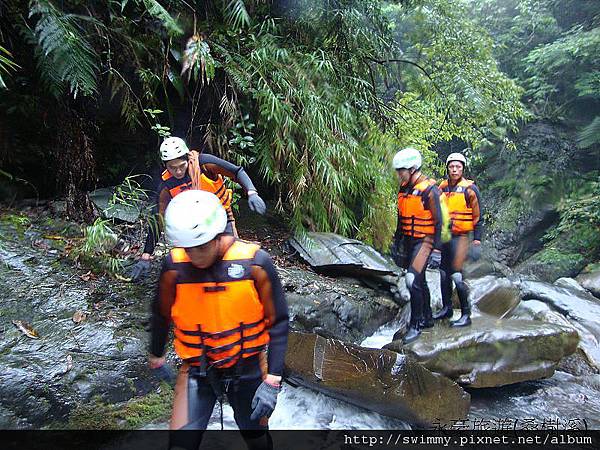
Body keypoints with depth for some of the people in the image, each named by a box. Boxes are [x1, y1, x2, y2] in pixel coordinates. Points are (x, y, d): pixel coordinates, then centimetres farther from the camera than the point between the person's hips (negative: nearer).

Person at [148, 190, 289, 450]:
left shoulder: (255, 262, -20)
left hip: (247, 368, 0)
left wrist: (272, 381, -14)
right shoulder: (174, 266, -16)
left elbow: (278, 321, -12)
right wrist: (156, 355, 18)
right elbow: (161, 314, 4)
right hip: (197, 370, 1)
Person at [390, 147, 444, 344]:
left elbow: (438, 223, -15)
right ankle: (427, 318, 30)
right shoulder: (404, 189, 7)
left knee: (413, 280, -15)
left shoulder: (429, 190, -17)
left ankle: (415, 324, -1)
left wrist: (436, 250, -17)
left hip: (424, 241, -8)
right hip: (409, 240, 8)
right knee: (419, 280, 15)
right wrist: (396, 242, 19)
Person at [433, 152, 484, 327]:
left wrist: (477, 239, -9)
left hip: (460, 237, -6)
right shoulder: (442, 187, 8)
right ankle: (447, 308, 28)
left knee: (456, 275, -10)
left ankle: (466, 314, 2)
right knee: (444, 273, 13)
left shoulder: (470, 189, -7)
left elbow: (478, 216, -5)